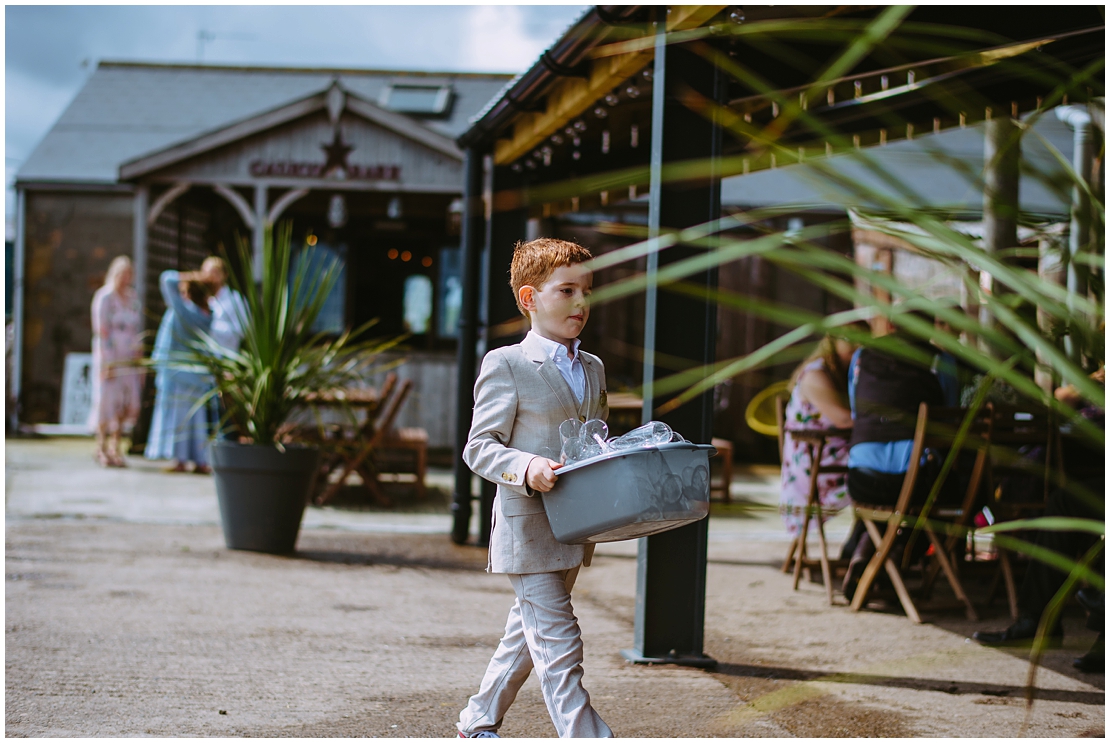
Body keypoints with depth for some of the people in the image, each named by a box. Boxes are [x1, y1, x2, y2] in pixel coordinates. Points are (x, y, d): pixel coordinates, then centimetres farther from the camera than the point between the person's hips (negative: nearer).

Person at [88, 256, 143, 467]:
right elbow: (101, 332, -11)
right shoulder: (105, 297, -7)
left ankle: (115, 447, 11)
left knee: (127, 403, 2)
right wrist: (106, 363, -17)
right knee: (108, 400, -3)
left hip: (130, 360, 6)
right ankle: (101, 448, 8)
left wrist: (140, 359, 11)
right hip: (109, 356, -6)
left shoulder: (132, 297, 13)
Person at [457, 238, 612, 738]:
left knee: (529, 633, 18)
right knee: (559, 643, -9)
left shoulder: (593, 369, 14)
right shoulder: (505, 365, -8)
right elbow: (479, 447, -10)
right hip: (527, 531, -8)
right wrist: (526, 468, -28)